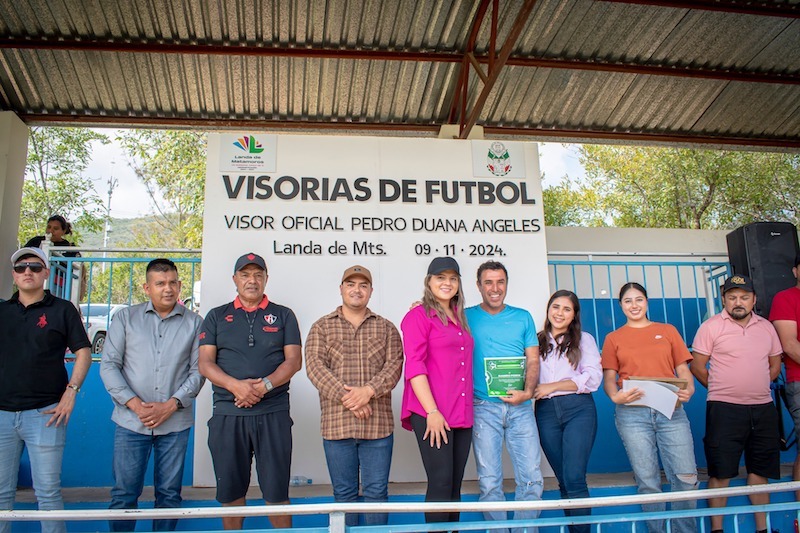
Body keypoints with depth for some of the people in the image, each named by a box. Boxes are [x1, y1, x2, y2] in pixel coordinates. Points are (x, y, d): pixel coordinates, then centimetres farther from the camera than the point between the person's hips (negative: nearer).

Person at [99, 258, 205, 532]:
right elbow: (109, 365, 1)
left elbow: (198, 371, 1)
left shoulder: (194, 322, 4)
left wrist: (171, 405, -10)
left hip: (175, 422, 0)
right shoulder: (125, 317, 6)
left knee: (169, 494, 8)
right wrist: (134, 404, -9)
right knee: (124, 493, 4)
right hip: (131, 420, 0)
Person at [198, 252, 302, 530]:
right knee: (230, 490, 9)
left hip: (273, 413, -1)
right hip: (227, 414, 1)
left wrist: (264, 385, -15)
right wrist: (236, 385, -15)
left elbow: (294, 360, 1)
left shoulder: (283, 316, 10)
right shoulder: (216, 317, 12)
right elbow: (205, 363, 3)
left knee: (276, 490, 2)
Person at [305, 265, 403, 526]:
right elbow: (314, 365, -4)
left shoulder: (386, 328, 11)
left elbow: (394, 364, -1)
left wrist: (369, 390, -17)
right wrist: (345, 396, -16)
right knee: (344, 492, 10)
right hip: (336, 423, 0)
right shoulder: (322, 327, 8)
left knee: (377, 491, 5)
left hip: (378, 424, 0)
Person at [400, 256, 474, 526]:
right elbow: (414, 367, -10)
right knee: (440, 484, -6)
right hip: (431, 414, -6)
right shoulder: (418, 316, -2)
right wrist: (432, 412, -16)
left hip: (462, 414, 7)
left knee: (455, 486, 10)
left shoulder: (460, 319, 18)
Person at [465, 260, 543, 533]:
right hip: (484, 407, -1)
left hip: (520, 407, 2)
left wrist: (527, 392, -8)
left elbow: (533, 360, 8)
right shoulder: (467, 317, 8)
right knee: (489, 482, 1)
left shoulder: (523, 317, 12)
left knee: (532, 478, 0)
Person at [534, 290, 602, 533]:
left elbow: (593, 378, -4)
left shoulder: (584, 339, 9)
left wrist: (552, 386, -8)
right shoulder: (538, 342, 16)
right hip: (546, 411, 3)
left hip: (578, 409, -3)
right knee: (563, 479, 7)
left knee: (574, 478, -11)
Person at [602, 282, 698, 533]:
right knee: (647, 481, 2)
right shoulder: (613, 338, 13)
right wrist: (615, 396, -13)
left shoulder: (668, 330, 16)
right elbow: (609, 378, 9)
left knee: (686, 477, -6)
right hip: (632, 414, -1)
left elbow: (683, 370, 13)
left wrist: (688, 390, -8)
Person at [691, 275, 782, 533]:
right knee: (720, 472, -1)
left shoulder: (766, 326, 10)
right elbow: (697, 366, -2)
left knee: (759, 471, 13)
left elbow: (775, 364, 19)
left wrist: (755, 387, 12)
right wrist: (722, 389, 5)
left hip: (763, 408, 5)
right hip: (725, 409, -4)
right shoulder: (711, 326, -4)